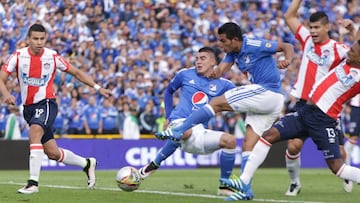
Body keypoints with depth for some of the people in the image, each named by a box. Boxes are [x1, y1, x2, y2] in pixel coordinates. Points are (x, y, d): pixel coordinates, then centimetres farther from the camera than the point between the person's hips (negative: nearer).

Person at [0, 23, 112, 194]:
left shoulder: (52, 57, -5)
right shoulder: (18, 56, -5)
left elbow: (76, 73, 8)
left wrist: (97, 87, 4)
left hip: (46, 103, -3)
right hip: (28, 107, 3)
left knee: (34, 133, -32)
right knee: (53, 153, 7)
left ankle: (33, 182, -34)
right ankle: (86, 163, 33)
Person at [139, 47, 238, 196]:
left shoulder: (222, 84, 10)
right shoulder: (185, 74, 11)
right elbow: (168, 91, 27)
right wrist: (169, 116, 20)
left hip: (200, 133, 2)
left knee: (230, 141, -20)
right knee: (186, 131, -40)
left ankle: (224, 186, -5)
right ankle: (154, 165, -24)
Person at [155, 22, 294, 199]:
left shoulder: (255, 46, -12)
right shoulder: (232, 53, 13)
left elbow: (287, 46, -7)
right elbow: (221, 70, 1)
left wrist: (287, 60, -28)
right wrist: (214, 73, -23)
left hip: (266, 92, -9)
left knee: (217, 103, -11)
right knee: (248, 146, 2)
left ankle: (179, 131, -14)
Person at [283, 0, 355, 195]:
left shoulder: (337, 49, -5)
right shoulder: (307, 40, 6)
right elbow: (289, 16, 10)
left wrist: (353, 30, -27)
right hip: (304, 105, 2)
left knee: (338, 153, 1)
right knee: (293, 146, -13)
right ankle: (294, 182, 10)